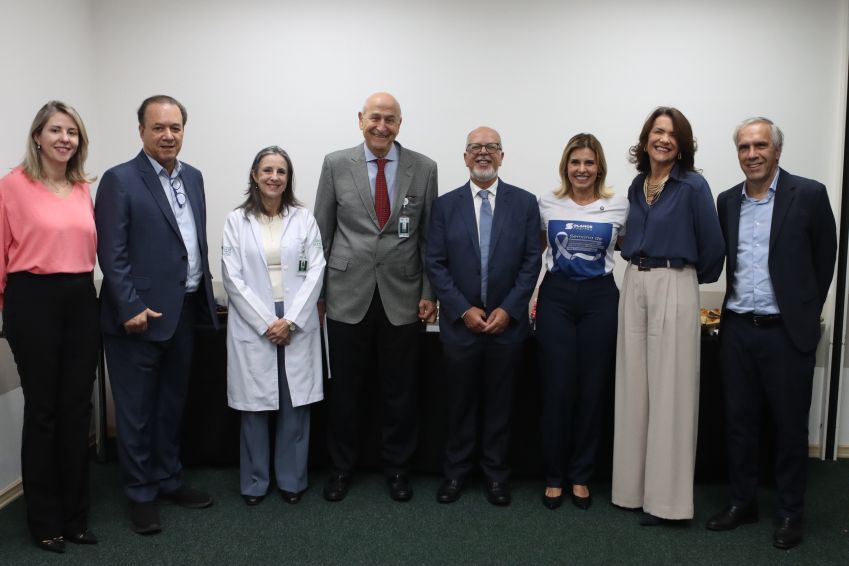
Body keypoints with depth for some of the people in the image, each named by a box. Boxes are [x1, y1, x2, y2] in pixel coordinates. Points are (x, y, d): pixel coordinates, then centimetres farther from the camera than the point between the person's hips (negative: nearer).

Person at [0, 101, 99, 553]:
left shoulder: (84, 188, 8)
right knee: (43, 409, 5)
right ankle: (45, 520, 21)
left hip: (81, 300, 4)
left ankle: (75, 515, 24)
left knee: (78, 408, 9)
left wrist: (86, 288, 12)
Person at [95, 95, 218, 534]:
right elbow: (112, 253, -14)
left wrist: (205, 292, 13)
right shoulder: (119, 180, -9)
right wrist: (131, 308, -18)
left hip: (185, 311, 7)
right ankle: (141, 494, 21)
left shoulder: (193, 177, 11)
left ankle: (169, 480, 32)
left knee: (172, 403, 18)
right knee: (137, 409, 6)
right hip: (140, 314, -6)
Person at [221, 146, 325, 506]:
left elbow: (315, 271, 0)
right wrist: (265, 323, -10)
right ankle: (254, 481, 20)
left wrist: (291, 320, -9)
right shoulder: (236, 221, 3)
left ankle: (292, 479, 20)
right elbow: (232, 277, -3)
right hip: (252, 325, -1)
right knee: (254, 406, 5)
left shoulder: (304, 219, 5)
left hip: (297, 325, 1)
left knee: (296, 405, 5)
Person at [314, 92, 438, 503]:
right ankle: (341, 467, 29)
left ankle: (396, 467, 29)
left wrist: (429, 293, 1)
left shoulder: (423, 168, 2)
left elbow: (429, 236, 5)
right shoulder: (336, 165, 2)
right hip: (347, 297, 0)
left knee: (400, 392, 11)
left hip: (402, 299, 0)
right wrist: (317, 291, 4)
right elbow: (321, 232, 5)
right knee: (343, 391, 10)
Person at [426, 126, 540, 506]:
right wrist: (464, 310, -10)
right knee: (460, 403, 11)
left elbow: (531, 262, -1)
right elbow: (435, 264, -1)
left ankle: (496, 474, 24)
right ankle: (455, 472, 25)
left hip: (507, 322, 0)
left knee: (499, 403, 10)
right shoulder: (445, 205, 2)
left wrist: (508, 309, -10)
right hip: (460, 323, 0)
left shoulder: (524, 203, 2)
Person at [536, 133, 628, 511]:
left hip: (600, 298, 1)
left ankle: (581, 476, 22)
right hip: (556, 296, 0)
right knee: (556, 389, 1)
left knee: (592, 390, 6)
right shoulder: (547, 204, 3)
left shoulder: (618, 206, 2)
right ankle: (554, 477, 17)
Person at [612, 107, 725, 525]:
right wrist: (639, 268, 13)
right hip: (634, 286, 6)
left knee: (668, 389, -1)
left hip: (674, 288, -6)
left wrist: (698, 277, 9)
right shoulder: (637, 185, 11)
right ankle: (634, 485, 20)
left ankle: (665, 495, 9)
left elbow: (712, 245, -4)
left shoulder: (693, 186, -6)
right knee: (633, 386, 9)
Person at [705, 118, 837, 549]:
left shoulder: (809, 194, -5)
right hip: (737, 330, 4)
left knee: (790, 426, 8)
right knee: (739, 421, 12)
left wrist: (806, 313, 6)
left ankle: (790, 513, 22)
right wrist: (734, 308, 12)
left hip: (787, 332, -4)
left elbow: (825, 257, 2)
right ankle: (742, 502, 26)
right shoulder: (728, 201, 7)